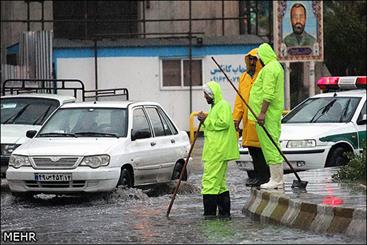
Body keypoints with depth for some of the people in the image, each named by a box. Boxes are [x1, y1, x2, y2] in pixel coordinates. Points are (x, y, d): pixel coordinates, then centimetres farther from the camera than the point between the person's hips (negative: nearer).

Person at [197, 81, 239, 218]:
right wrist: (205, 121, 14)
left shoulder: (223, 105, -10)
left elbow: (224, 123, -23)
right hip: (215, 150, 11)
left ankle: (210, 212, -15)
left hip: (218, 151, -11)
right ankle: (224, 212, 15)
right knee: (219, 181, 12)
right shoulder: (214, 106, 23)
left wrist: (207, 120, -15)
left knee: (210, 180, -13)